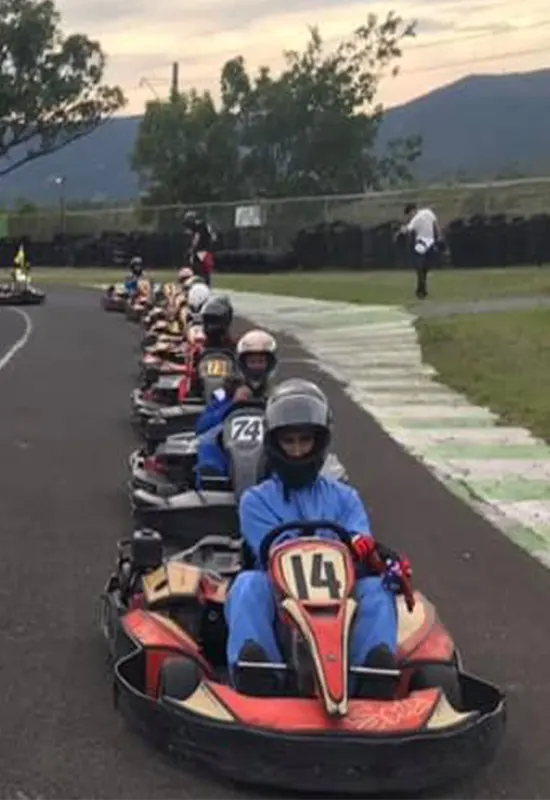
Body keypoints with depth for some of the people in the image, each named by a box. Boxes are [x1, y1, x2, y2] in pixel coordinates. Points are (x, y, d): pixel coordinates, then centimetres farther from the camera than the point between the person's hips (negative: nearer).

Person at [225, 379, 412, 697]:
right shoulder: (256, 500, 13)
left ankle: (378, 662, -52)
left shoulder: (344, 497, 19)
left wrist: (362, 547, -27)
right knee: (249, 583, -32)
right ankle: (251, 665, -54)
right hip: (279, 602, -1)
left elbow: (361, 550, 1)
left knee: (375, 587, -28)